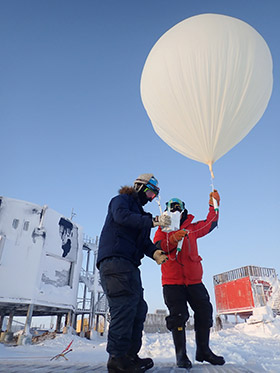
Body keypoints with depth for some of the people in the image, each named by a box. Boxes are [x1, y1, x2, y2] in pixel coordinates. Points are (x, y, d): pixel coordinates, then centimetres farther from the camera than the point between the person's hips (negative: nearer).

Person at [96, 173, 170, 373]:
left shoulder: (141, 214, 29)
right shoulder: (122, 200, 6)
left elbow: (144, 241, 20)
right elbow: (121, 216, -18)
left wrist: (154, 252, -1)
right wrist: (153, 221, -20)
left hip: (130, 266, 10)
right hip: (114, 259, -9)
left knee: (139, 309, 7)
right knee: (125, 305, -16)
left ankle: (130, 356, 13)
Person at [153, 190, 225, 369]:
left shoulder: (191, 228, 16)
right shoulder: (162, 230, 7)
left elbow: (210, 224, 27)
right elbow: (157, 248, -10)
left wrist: (214, 204, 22)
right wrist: (172, 240, -27)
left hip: (194, 280, 4)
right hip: (172, 282, -3)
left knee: (204, 312, 3)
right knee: (178, 316, -7)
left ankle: (203, 351, 22)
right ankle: (181, 354, 9)